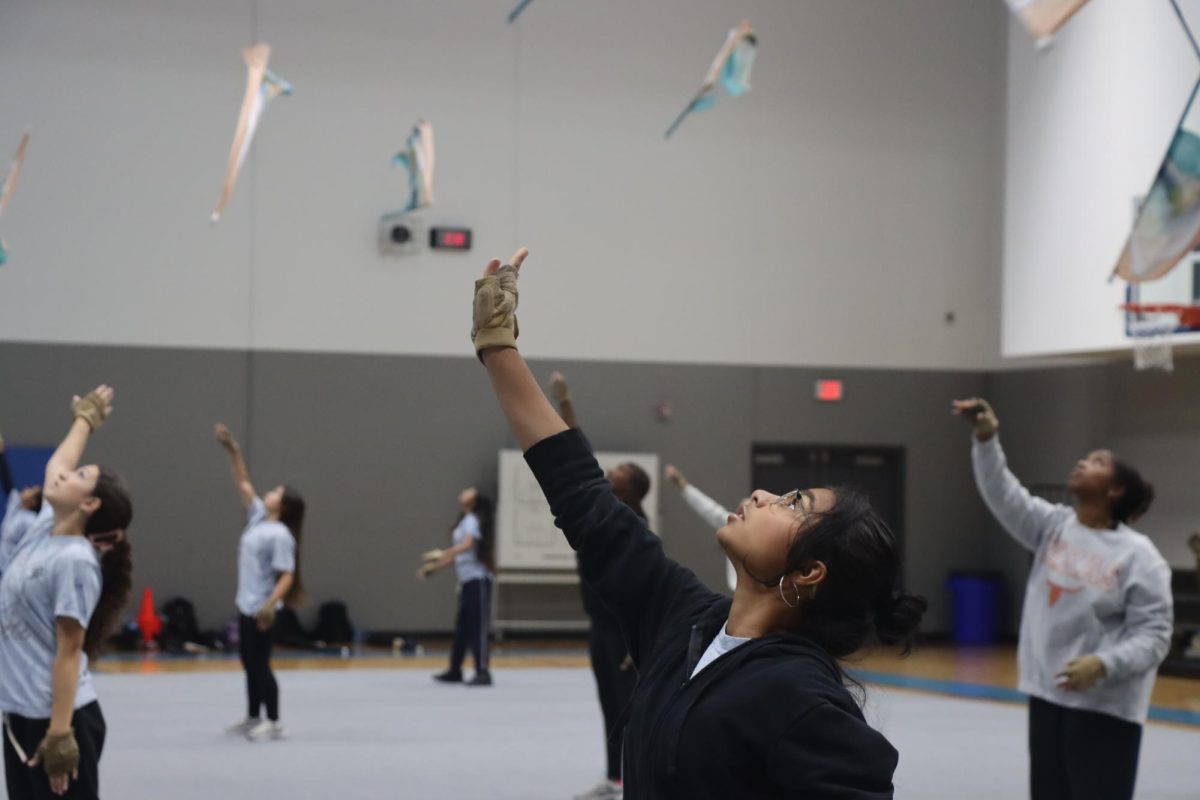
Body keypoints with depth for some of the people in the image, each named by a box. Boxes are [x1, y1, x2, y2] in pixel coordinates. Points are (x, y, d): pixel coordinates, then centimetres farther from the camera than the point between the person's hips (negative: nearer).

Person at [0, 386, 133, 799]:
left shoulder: (75, 560, -16)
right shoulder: (44, 529, 7)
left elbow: (69, 651, -19)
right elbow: (56, 464, 26)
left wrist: (59, 734, -22)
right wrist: (85, 418, 43)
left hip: (56, 720, -9)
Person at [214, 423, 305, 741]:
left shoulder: (281, 535, -16)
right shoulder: (258, 517, 7)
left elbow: (287, 575, -22)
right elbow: (243, 484, 13)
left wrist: (271, 604, -35)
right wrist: (233, 451, 6)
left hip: (261, 611, -9)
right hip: (246, 606, 9)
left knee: (260, 664, -4)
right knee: (249, 664, 15)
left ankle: (274, 723, 4)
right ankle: (253, 718, 26)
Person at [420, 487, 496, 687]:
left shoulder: (472, 520, -9)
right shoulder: (465, 521, 19)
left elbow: (467, 545, -27)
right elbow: (455, 556, 24)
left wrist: (442, 554, -35)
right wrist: (432, 567, 22)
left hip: (477, 580, -9)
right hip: (467, 581, 9)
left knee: (477, 628, -10)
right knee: (461, 629, 12)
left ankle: (483, 673, -11)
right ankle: (455, 671, 18)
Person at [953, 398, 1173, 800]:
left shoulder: (1138, 555, -9)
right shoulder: (1053, 525, 6)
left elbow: (1153, 635, -12)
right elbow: (1003, 494, -6)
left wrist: (1103, 665, -26)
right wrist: (986, 438, -20)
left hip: (1105, 708, -6)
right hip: (1047, 695, 6)